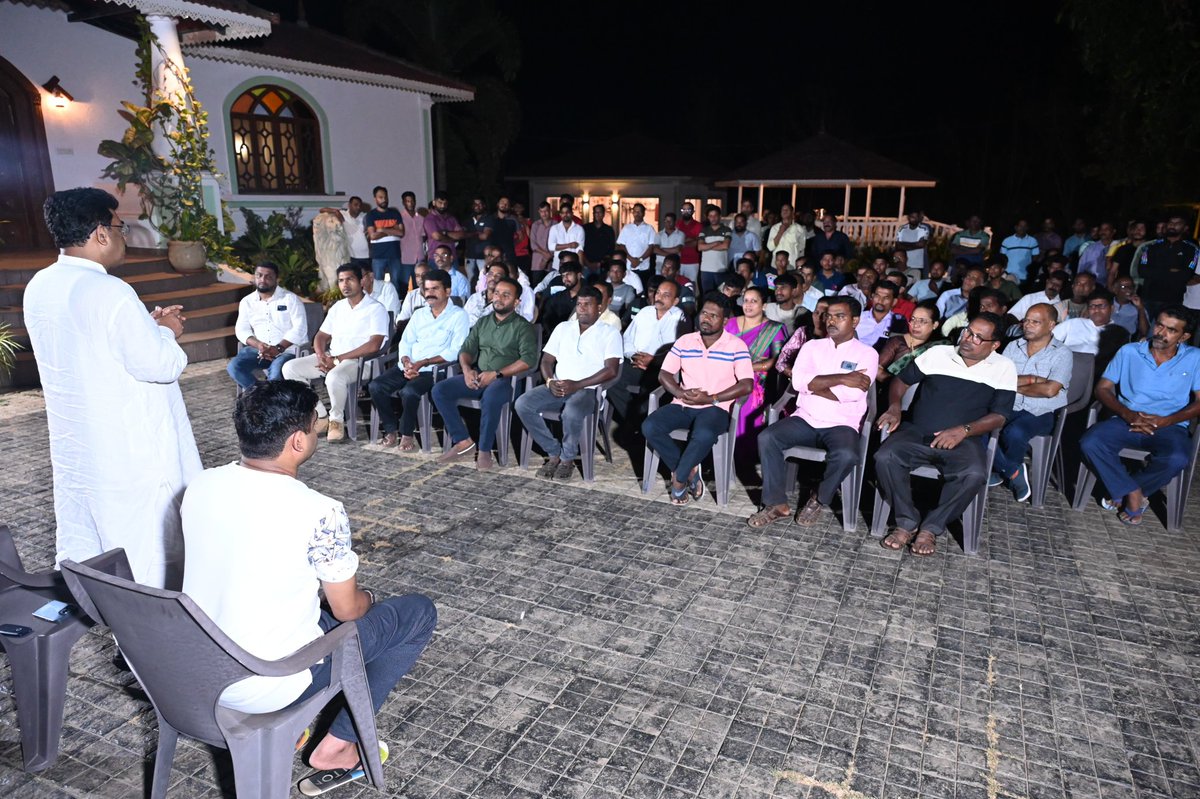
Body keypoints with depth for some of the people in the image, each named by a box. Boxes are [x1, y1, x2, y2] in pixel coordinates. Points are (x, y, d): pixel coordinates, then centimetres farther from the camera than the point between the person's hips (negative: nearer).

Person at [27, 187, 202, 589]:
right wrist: (165, 330, -3)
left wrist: (148, 325, 11)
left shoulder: (39, 288, 5)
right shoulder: (108, 292, -21)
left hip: (74, 448, 8)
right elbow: (161, 365, -21)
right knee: (148, 559, 5)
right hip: (129, 453, -8)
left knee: (80, 556, 19)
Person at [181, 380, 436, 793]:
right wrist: (370, 598, 12)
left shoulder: (200, 486, -6)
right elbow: (347, 610, -11)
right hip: (267, 687, -7)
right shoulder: (320, 513, -26)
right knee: (419, 612, 6)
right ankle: (337, 746, 12)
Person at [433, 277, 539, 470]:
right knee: (440, 390, -14)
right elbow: (466, 349, 16)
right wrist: (467, 369, -7)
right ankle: (463, 442, -11)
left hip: (506, 379, -6)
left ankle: (485, 451, -22)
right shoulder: (483, 322, 18)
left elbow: (529, 359, -14)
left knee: (491, 397, -39)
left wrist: (497, 374, -20)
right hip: (478, 376, 6)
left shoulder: (523, 326, -1)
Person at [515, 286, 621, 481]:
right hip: (557, 388, 5)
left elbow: (611, 370, -9)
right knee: (523, 404, -20)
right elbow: (547, 360, 15)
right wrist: (550, 381, -8)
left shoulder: (610, 332, 3)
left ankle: (568, 458, -10)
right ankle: (554, 452, -7)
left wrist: (577, 385, -18)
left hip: (588, 389, -5)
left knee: (571, 412, -38)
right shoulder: (563, 328, 17)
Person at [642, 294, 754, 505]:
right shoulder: (684, 341, 11)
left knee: (704, 435, -37)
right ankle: (689, 471, -7)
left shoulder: (736, 346, -1)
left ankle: (679, 478, -12)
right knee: (649, 427, -22)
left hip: (716, 407, -4)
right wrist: (680, 393, -12)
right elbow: (664, 374, 9)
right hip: (683, 405, 4)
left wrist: (711, 398, -16)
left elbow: (747, 385, -9)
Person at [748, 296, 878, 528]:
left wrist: (813, 384, -7)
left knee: (846, 455, -34)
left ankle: (819, 500, -4)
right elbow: (798, 381, -8)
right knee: (766, 438, -22)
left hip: (841, 424, -3)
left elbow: (853, 393, -15)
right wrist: (841, 378, -13)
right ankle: (777, 503, -9)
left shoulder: (867, 354, 1)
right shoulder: (812, 346, 10)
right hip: (805, 419, 3)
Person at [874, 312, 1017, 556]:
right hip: (917, 433, 1)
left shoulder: (1003, 368, 5)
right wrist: (894, 407, -6)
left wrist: (963, 430, -17)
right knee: (885, 458, -28)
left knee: (974, 474, -34)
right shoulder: (937, 354, 8)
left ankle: (931, 527, -13)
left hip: (963, 440, -1)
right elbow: (901, 380, 15)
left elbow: (999, 416, 0)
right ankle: (907, 521, -10)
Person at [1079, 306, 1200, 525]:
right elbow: (1103, 388, 6)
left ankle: (1123, 491, -9)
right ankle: (1133, 493, -13)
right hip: (1126, 421, 1)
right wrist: (1128, 415, -12)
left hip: (1169, 426, -1)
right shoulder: (1129, 352, 10)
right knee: (1090, 444, -30)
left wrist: (1164, 421, -13)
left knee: (1176, 458, -35)